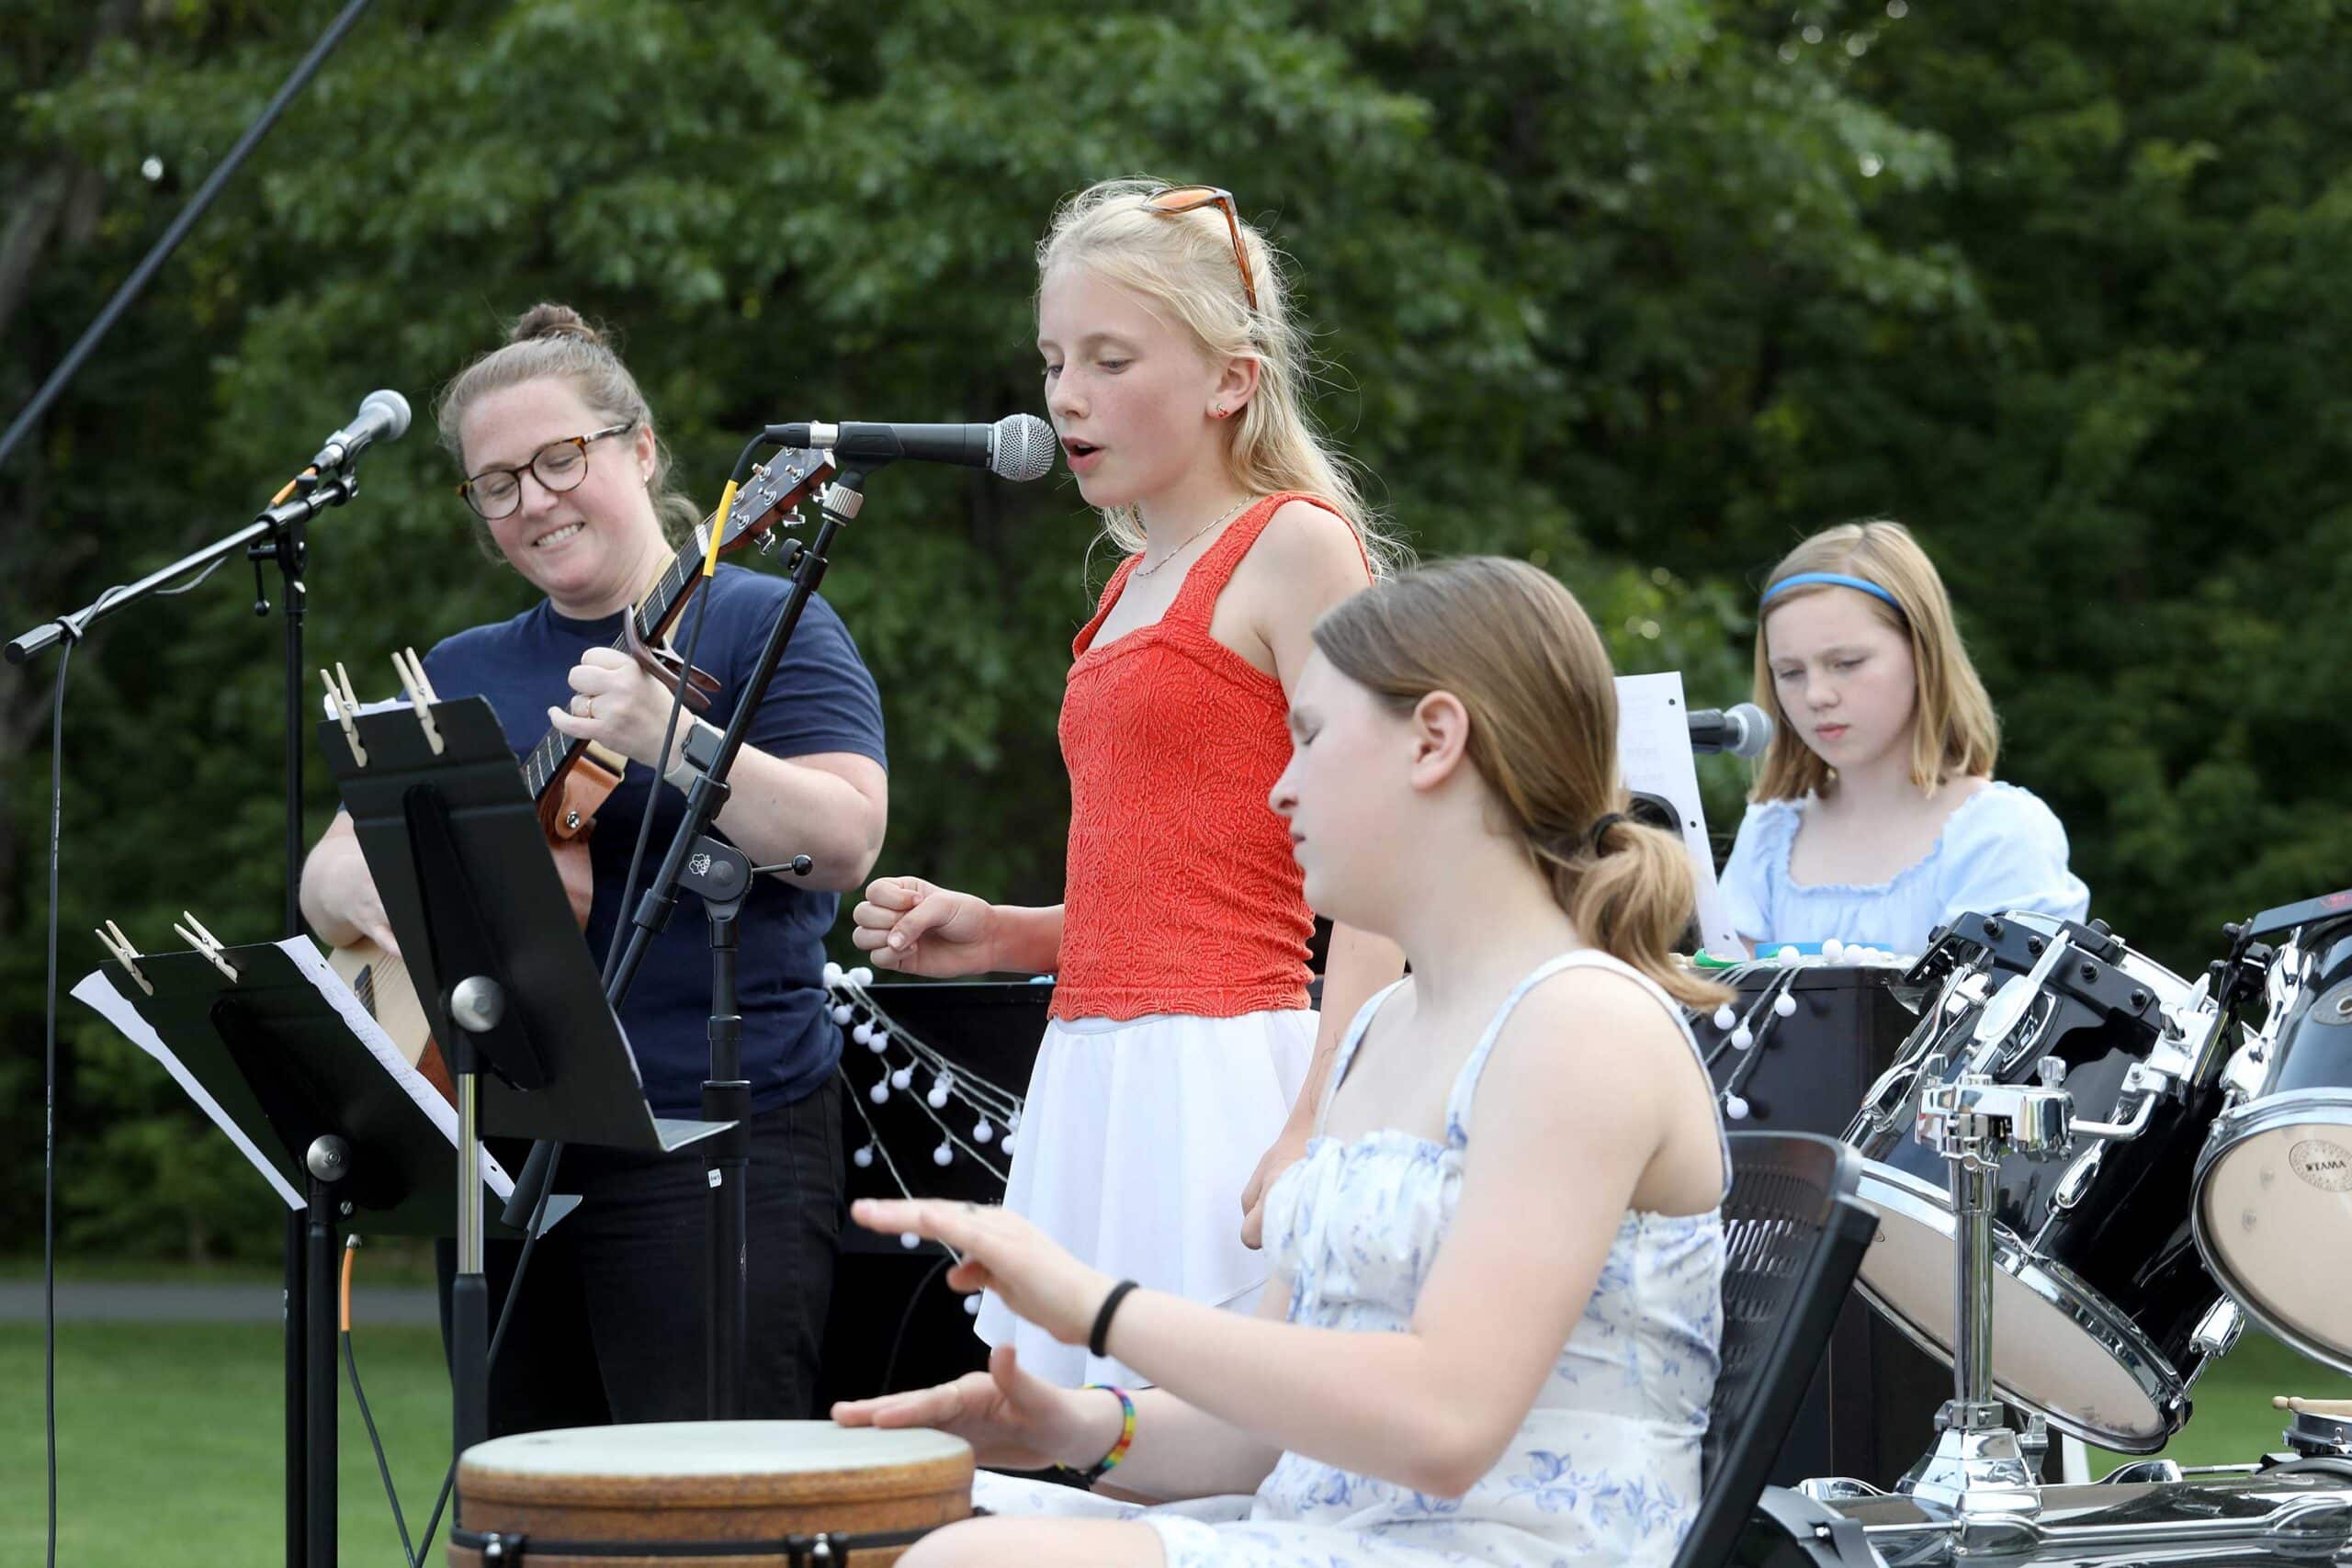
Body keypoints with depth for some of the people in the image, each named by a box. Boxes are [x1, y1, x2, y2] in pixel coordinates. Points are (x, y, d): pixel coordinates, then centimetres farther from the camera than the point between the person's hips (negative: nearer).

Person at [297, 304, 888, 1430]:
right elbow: (327, 874, 17)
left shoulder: (758, 626, 0)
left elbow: (844, 843, -12)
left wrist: (673, 742, -25)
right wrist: (358, 885, -7)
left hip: (712, 1150, -6)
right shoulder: (460, 675, 17)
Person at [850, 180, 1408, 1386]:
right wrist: (999, 937, 10)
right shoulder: (1135, 585, 19)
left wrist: (1315, 1139, -22)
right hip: (1092, 1085, 8)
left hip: (1221, 1086, -8)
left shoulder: (1295, 542, -6)